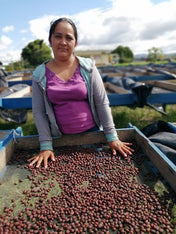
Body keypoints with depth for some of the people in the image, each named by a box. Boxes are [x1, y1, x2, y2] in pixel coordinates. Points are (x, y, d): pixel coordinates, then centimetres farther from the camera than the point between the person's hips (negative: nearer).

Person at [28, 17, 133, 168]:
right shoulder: (40, 75, -3)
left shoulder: (88, 67, -5)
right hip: (60, 138, 0)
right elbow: (39, 112, -2)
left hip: (91, 132, 0)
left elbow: (102, 103, -6)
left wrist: (112, 137, -8)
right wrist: (46, 146, -7)